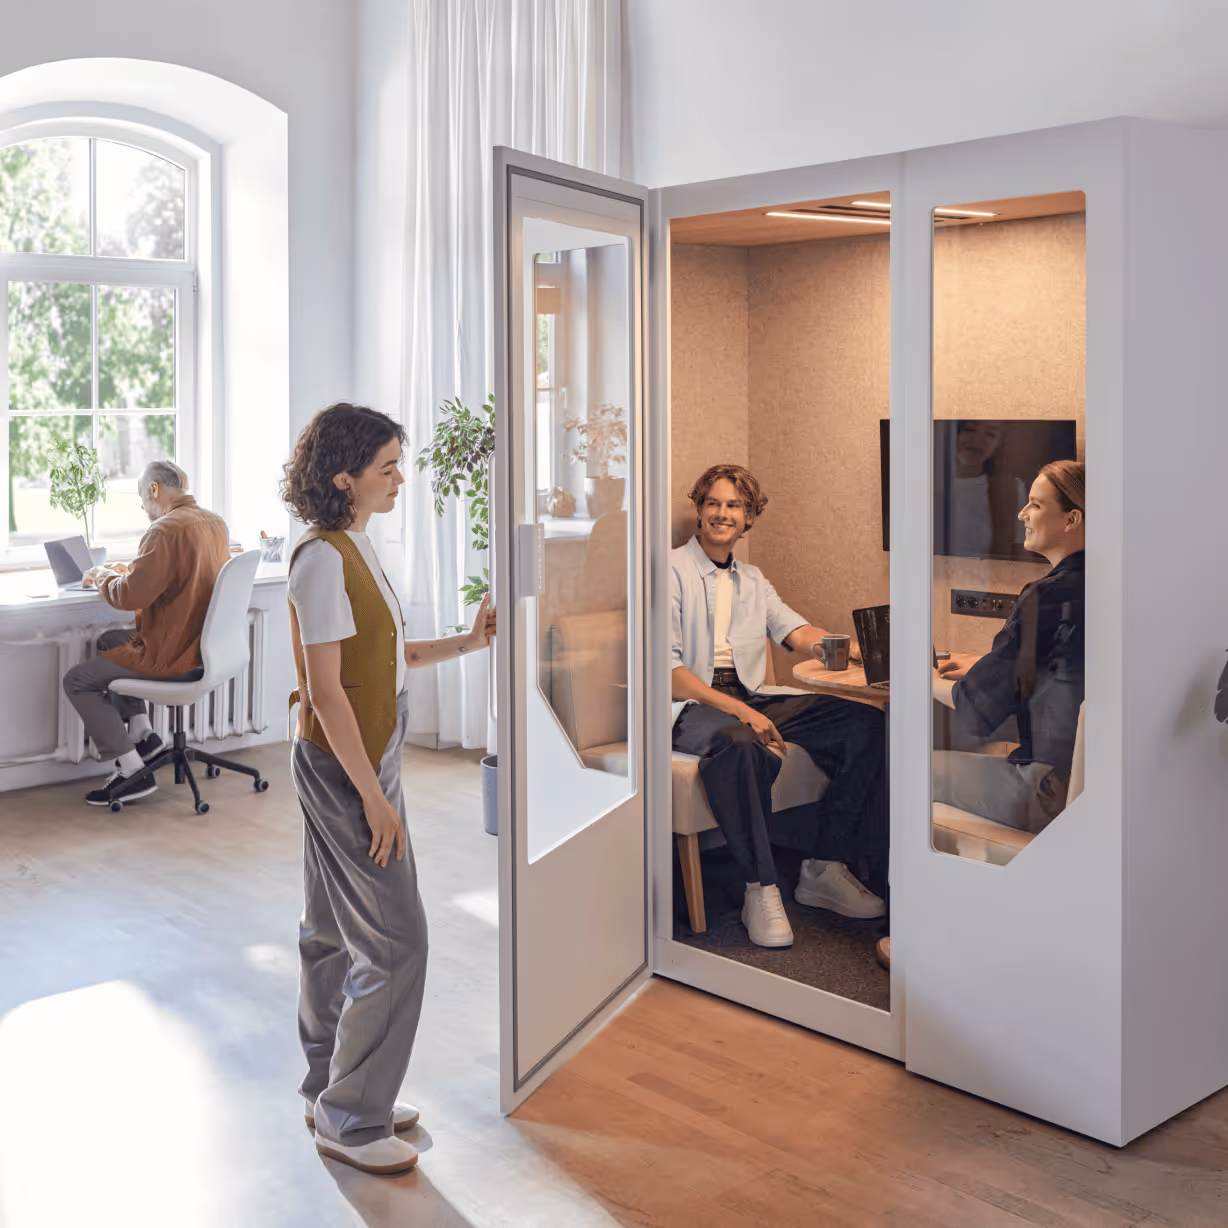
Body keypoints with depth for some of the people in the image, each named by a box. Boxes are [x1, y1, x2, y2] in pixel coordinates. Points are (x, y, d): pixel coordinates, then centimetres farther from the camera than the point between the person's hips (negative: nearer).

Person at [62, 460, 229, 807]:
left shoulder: (166, 530, -24)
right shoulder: (215, 523, 5)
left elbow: (131, 596, -25)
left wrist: (102, 577, -5)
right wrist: (128, 571, 15)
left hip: (172, 657, -9)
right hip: (205, 645, 10)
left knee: (77, 681, 6)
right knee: (108, 641, 29)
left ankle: (132, 772, 4)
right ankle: (141, 732, 25)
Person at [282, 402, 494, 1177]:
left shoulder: (353, 548, 10)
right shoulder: (323, 560, -20)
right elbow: (326, 690, -22)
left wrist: (467, 643, 10)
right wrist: (373, 796, -21)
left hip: (362, 760, 10)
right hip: (347, 768, -10)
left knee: (334, 933, 17)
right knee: (393, 941, -4)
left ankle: (333, 1092, 30)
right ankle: (352, 1120, 9)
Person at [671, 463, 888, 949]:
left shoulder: (752, 580, 22)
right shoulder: (672, 572, 0)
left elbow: (798, 632, 10)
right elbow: (667, 670, -10)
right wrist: (740, 711, -22)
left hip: (748, 699, 7)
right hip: (689, 706, -7)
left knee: (865, 723, -13)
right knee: (741, 743, -42)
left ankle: (824, 870, -11)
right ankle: (761, 890, -29)